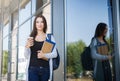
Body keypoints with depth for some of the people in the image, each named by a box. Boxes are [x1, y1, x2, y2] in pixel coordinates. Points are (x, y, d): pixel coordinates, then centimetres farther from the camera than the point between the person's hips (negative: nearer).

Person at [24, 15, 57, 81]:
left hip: (45, 69, 1)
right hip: (33, 69, 0)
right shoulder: (30, 38, 10)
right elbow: (26, 56, 9)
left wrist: (44, 55, -15)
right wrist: (27, 47, -10)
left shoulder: (50, 37, 9)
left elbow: (55, 54, 3)